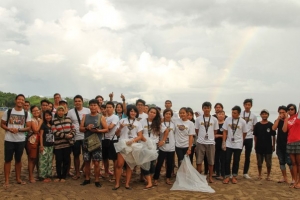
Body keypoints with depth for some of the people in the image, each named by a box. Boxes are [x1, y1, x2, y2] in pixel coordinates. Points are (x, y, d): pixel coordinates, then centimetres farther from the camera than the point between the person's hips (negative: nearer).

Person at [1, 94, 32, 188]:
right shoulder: (8, 112, -1)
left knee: (18, 160, 12)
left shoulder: (26, 114, 1)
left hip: (21, 140, 2)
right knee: (8, 160, 0)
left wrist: (18, 129, -17)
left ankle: (18, 178, 23)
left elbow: (29, 127, -2)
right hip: (9, 140, -1)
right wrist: (9, 129, -16)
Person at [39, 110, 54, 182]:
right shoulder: (43, 125, -4)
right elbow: (41, 135, -8)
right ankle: (43, 176, 1)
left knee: (50, 161, 10)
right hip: (44, 146, -6)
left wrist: (54, 144, 9)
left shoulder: (52, 125, 11)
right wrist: (41, 145, -14)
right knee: (43, 161, -4)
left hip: (51, 146, 6)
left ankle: (48, 175, 18)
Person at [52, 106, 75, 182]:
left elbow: (73, 129, 11)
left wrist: (71, 135, -10)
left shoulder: (68, 119, 9)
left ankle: (63, 176, 17)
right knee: (58, 160, 2)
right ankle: (58, 176, 19)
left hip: (68, 143, 2)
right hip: (58, 144, -2)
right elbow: (55, 132, -10)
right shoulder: (54, 121, 0)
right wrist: (66, 136, -17)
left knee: (66, 160, 4)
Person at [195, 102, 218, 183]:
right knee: (199, 161, 4)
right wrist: (201, 137, 8)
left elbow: (215, 131, 10)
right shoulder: (198, 119, 0)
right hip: (200, 142, 0)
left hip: (210, 143, 0)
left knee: (211, 161, 7)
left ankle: (210, 177, 19)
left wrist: (211, 137, 6)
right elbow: (196, 131, 8)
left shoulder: (214, 119, 2)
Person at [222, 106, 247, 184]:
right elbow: (225, 131, -1)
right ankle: (227, 177, 12)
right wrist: (223, 142, -5)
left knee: (236, 161, 7)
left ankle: (234, 177, 20)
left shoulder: (242, 122, -6)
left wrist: (240, 140, 12)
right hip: (229, 144, 0)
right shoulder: (228, 119, -5)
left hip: (238, 145, 0)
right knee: (227, 160, 0)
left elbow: (244, 133, 6)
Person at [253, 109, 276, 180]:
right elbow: (255, 136, 6)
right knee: (259, 162, 9)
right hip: (259, 147, 1)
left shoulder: (271, 125, -1)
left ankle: (268, 176, 19)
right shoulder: (257, 125, 2)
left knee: (268, 162, 6)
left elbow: (273, 136, 2)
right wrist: (255, 145, 3)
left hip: (268, 147, -1)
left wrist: (273, 145, 1)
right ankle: (259, 175, 22)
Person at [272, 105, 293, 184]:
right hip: (279, 144, 4)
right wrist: (278, 118, -12)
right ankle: (284, 178, 18)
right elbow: (274, 128, -9)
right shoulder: (278, 121, 9)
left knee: (290, 162, -6)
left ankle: (294, 178, 3)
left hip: (288, 144, -4)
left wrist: (286, 118, -17)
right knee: (281, 162, 9)